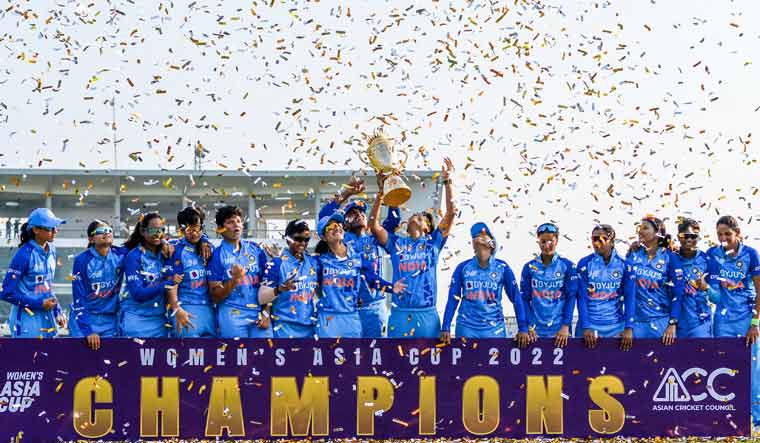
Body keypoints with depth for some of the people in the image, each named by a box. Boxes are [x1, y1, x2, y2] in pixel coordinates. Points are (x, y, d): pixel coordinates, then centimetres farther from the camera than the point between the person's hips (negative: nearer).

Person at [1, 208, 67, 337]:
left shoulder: (51, 251, 6)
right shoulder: (24, 254, -14)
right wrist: (39, 304, -14)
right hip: (27, 322, -7)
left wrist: (57, 312, 10)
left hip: (48, 320, 7)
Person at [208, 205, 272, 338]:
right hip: (232, 315, -3)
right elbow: (215, 297, -1)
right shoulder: (217, 255, 0)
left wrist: (266, 313, 3)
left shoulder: (255, 249, 9)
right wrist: (234, 280, -16)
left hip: (259, 313, 3)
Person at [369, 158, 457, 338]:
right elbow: (374, 225, 1)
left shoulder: (433, 242, 10)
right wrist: (381, 193, -5)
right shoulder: (396, 242, 12)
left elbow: (450, 214, 2)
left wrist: (447, 182, -4)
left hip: (427, 315, 0)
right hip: (400, 314, 0)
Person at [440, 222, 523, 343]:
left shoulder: (502, 268, -1)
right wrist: (445, 328, -4)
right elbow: (453, 299, 2)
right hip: (467, 328, 0)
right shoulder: (463, 268, 1)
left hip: (494, 329, 0)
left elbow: (516, 297, 0)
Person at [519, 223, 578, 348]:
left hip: (560, 332, -1)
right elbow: (524, 299, 4)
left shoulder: (567, 266, 1)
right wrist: (528, 327, -6)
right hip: (536, 332, 1)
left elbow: (571, 296, -2)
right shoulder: (529, 267, 5)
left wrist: (566, 326, -10)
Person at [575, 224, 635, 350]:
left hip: (616, 326, 1)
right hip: (590, 324, -1)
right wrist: (586, 327, -13)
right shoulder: (585, 264, -2)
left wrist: (629, 328, -12)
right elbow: (582, 297, -4)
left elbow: (630, 297, -3)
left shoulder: (624, 265, 0)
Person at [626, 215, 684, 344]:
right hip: (637, 320, 3)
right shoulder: (633, 254, 4)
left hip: (662, 321, -3)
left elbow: (677, 293, -7)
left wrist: (673, 324, -13)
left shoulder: (670, 258, -5)